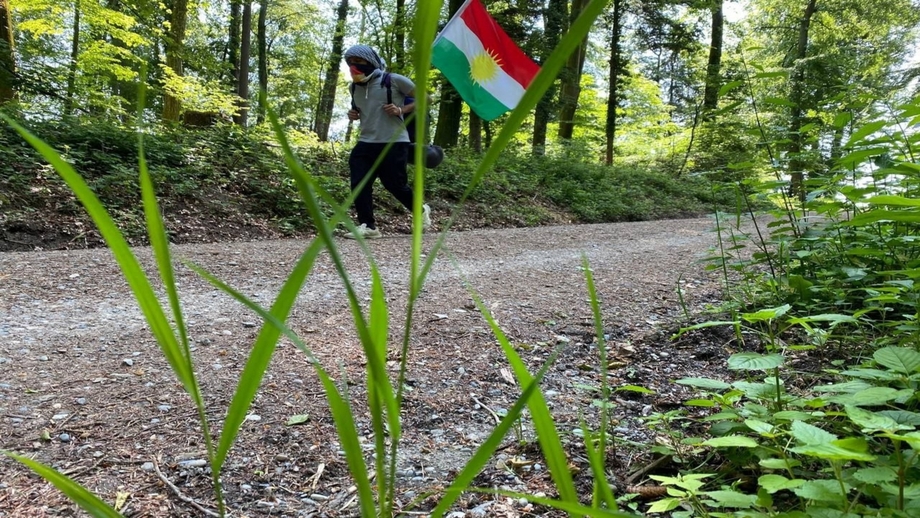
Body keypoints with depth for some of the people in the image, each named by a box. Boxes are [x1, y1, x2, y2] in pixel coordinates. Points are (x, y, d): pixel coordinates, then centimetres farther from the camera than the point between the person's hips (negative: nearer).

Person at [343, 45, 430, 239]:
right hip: (366, 143, 6)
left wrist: (401, 110, -15)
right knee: (359, 184, -5)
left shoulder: (394, 81, -7)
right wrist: (353, 115, 6)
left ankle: (421, 211, 27)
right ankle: (368, 226, 2)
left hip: (394, 143, -6)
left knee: (395, 184, 1)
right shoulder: (355, 88, 11)